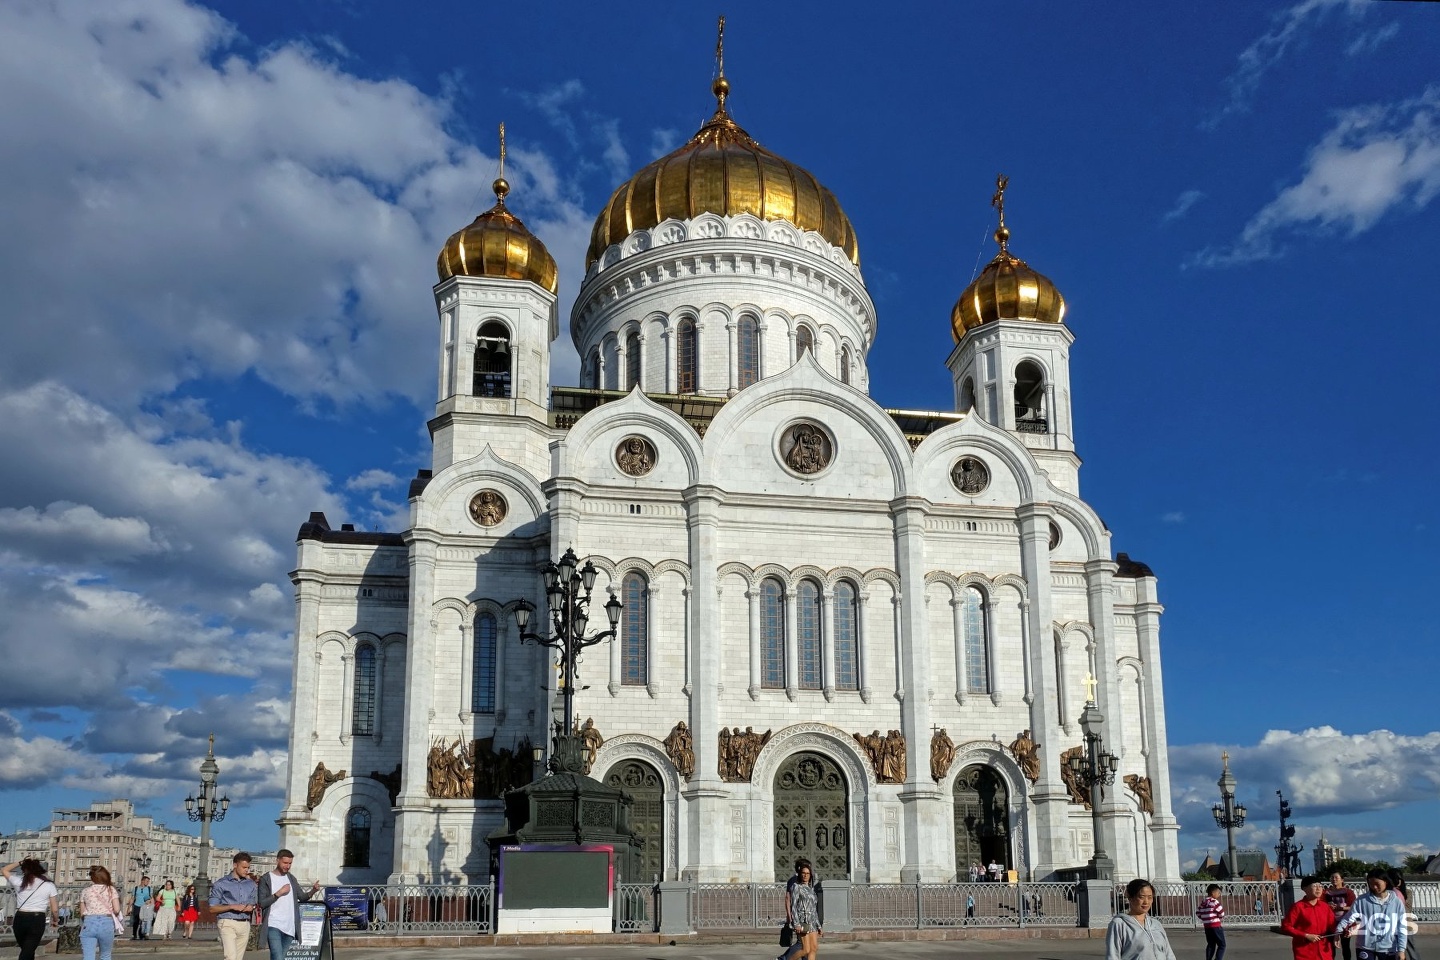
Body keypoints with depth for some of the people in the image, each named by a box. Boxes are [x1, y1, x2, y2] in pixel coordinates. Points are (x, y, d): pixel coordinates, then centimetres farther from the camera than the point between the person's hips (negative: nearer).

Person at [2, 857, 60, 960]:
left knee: (26, 951, 22)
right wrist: (56, 921, 19)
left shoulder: (19, 882, 0)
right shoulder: (49, 885, 0)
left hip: (20, 919, 2)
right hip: (37, 920, -2)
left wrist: (20, 862, 17)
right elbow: (54, 909, 1)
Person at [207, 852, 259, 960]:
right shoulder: (221, 884, 0)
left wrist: (251, 907, -3)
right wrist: (232, 907, -15)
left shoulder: (251, 884, 14)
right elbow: (212, 909, -2)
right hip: (228, 924, -5)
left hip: (245, 924, 5)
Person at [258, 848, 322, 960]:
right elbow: (262, 903, -8)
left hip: (290, 927, 6)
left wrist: (313, 890, -10)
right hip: (273, 926, -6)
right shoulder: (266, 879, -1)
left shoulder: (291, 879, 16)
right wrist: (279, 893, -14)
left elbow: (302, 897, 9)